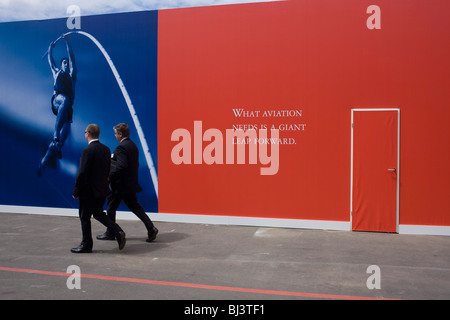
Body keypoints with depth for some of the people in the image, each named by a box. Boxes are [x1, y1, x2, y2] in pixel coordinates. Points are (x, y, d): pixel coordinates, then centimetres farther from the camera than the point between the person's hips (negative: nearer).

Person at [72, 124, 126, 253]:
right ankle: (118, 232, 6)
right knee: (98, 213, 20)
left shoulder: (88, 150, -18)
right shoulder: (106, 149, 6)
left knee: (85, 217, 8)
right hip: (102, 189, 8)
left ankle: (86, 245, 18)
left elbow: (82, 173, -19)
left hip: (89, 190, -8)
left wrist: (76, 191, -11)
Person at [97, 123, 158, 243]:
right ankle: (151, 228, 2)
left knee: (111, 208, 8)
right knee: (135, 207, 11)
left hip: (120, 184, -9)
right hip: (131, 184, 9)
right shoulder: (133, 145, 11)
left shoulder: (121, 147, -18)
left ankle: (110, 233, 21)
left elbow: (122, 166, -27)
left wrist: (110, 176, -17)